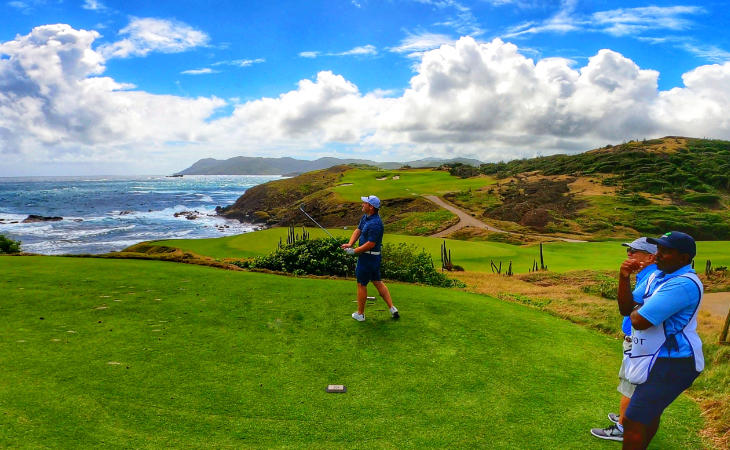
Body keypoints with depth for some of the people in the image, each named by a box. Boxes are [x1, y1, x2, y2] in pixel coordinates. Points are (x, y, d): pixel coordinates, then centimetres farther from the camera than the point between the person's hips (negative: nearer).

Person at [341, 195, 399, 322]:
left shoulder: (375, 224, -26)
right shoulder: (365, 217, 6)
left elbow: (370, 244, -26)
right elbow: (358, 230, 8)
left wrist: (354, 251, -18)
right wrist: (350, 243, -9)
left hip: (368, 258, -10)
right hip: (374, 257, 10)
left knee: (361, 285, 5)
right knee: (378, 282, 16)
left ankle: (360, 314, 20)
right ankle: (392, 308, 19)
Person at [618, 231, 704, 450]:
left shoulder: (684, 283, -24)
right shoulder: (656, 276, 7)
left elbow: (639, 321, -30)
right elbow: (626, 309, 5)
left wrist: (635, 310, -7)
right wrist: (624, 278, -8)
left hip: (671, 365, -10)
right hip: (653, 359, 10)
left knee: (633, 422, -8)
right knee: (649, 412, 26)